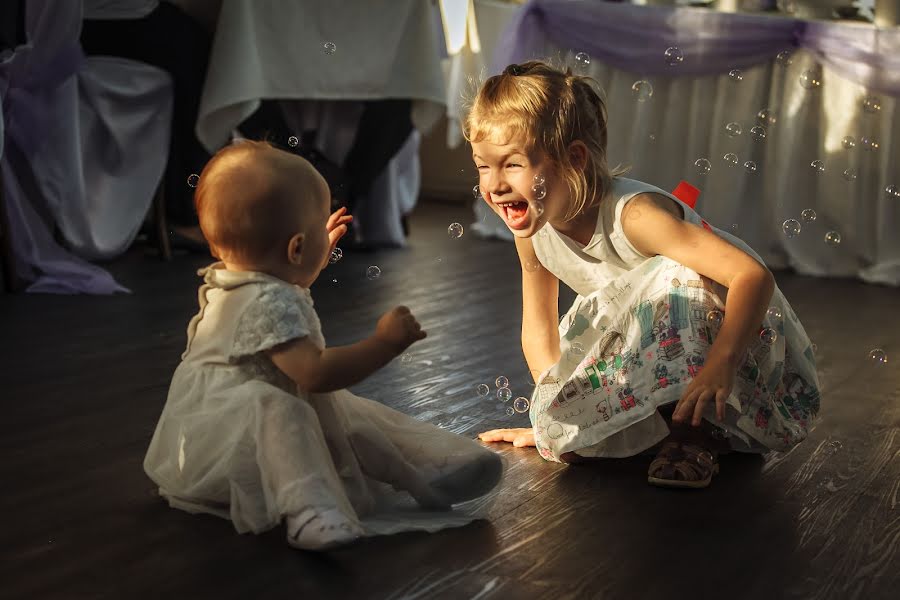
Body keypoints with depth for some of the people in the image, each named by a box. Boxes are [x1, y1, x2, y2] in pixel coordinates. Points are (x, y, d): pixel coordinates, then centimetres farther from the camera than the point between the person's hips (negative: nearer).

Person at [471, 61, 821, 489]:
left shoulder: (632, 213, -33)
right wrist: (555, 418, 4)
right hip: (659, 349, 6)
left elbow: (754, 275, -40)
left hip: (740, 338, -6)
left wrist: (721, 363, -53)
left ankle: (694, 432, -22)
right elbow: (539, 328, 3)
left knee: (673, 281, -37)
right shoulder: (532, 231, -11)